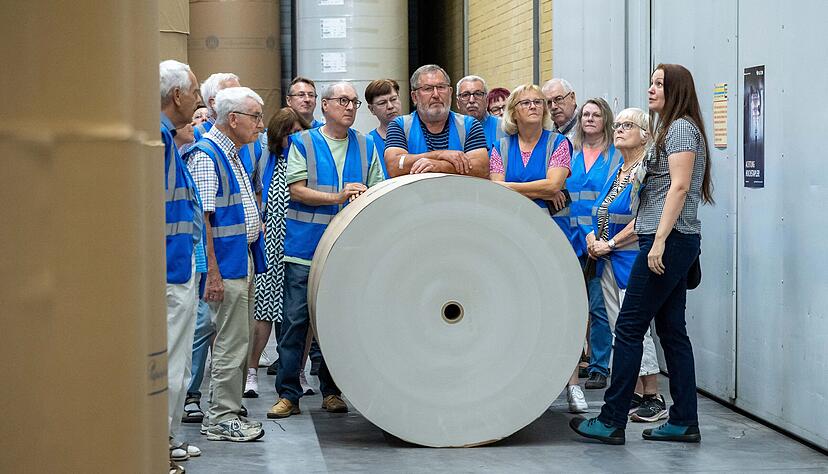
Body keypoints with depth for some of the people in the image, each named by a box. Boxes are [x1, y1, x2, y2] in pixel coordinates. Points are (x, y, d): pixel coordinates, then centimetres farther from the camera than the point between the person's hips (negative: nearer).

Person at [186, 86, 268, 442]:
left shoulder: (233, 153, 16)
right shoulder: (206, 155, -14)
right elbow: (201, 217, -19)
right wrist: (212, 272, -23)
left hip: (244, 259, 10)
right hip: (226, 264, -10)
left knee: (239, 341, 13)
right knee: (231, 343, -5)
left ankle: (228, 411, 21)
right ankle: (222, 419, 3)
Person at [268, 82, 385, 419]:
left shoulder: (366, 146, 12)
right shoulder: (303, 143, 3)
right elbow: (296, 190, -6)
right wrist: (338, 197, -16)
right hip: (304, 247, -3)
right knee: (295, 319, -5)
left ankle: (331, 391, 17)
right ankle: (288, 394, 1)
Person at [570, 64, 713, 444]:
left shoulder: (681, 127, -9)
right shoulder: (670, 130, 21)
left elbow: (679, 186, -18)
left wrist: (659, 240, -24)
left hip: (670, 241, -10)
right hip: (672, 243, 10)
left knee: (629, 327, -7)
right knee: (671, 329, 10)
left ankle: (612, 422, -4)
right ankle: (684, 421, 12)